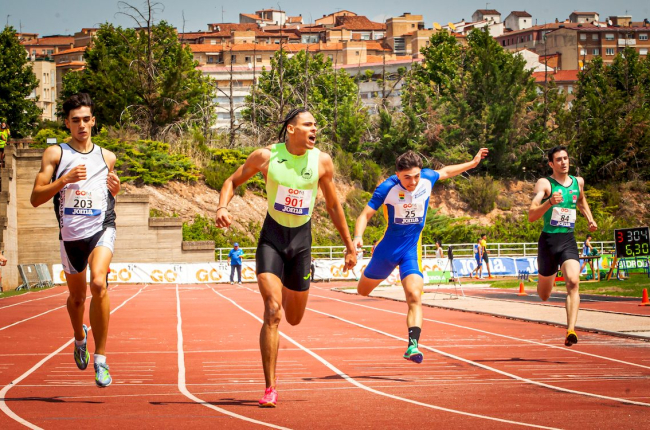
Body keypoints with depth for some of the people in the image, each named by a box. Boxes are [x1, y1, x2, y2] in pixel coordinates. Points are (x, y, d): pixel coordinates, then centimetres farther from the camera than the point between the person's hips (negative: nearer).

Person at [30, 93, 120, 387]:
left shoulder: (107, 158, 11)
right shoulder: (55, 154, 2)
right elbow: (36, 198, -4)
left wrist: (115, 189, 3)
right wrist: (64, 179, -17)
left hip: (101, 228, -1)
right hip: (71, 235, 1)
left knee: (98, 283, -26)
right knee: (76, 297, 16)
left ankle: (100, 358, -22)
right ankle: (80, 338, 51)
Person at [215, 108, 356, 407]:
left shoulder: (322, 161, -5)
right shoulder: (266, 156, -9)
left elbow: (333, 205, 8)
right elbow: (233, 181, 5)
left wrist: (350, 246, 11)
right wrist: (222, 207, -15)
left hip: (301, 241, 2)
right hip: (271, 239, -2)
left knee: (294, 318, 13)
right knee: (272, 313, -17)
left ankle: (285, 295, 54)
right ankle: (270, 389, -13)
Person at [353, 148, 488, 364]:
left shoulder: (427, 178, -10)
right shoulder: (387, 188, -20)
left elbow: (445, 171, 14)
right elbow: (366, 214, -17)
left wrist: (473, 163, 24)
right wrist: (358, 236, -35)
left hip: (412, 249, 1)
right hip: (387, 248, 0)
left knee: (414, 297, -21)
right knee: (363, 290, 19)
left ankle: (413, 345, -26)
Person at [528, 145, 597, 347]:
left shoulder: (578, 182, 9)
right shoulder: (544, 184, -7)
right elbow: (531, 216, -19)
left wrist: (590, 219, 18)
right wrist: (550, 202, -34)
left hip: (569, 241, 2)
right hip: (548, 241, -2)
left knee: (573, 282, -23)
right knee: (543, 296, 11)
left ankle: (571, 330, -30)